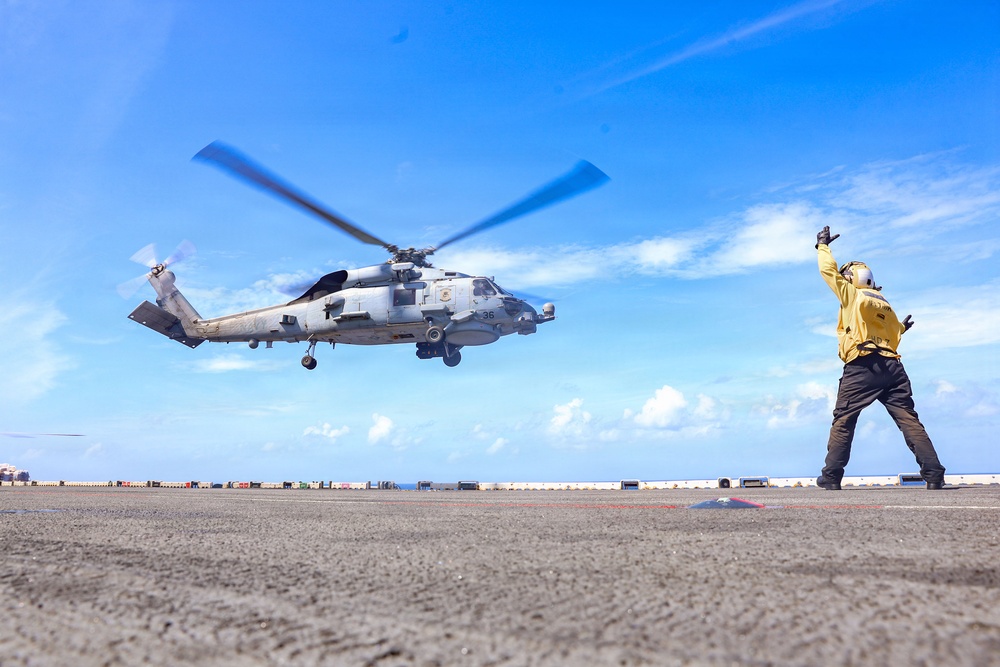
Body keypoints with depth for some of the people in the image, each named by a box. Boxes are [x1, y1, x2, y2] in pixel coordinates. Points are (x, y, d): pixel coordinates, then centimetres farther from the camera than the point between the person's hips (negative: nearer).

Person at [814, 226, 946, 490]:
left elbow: (828, 270, 9)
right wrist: (902, 327, 48)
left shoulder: (852, 294, 6)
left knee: (843, 421, -2)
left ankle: (831, 476, -6)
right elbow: (894, 336, 26)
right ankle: (934, 473, -4)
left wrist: (823, 245, 24)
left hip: (862, 367, -5)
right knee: (909, 421, 3)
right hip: (892, 366, 6)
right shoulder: (884, 303, 23)